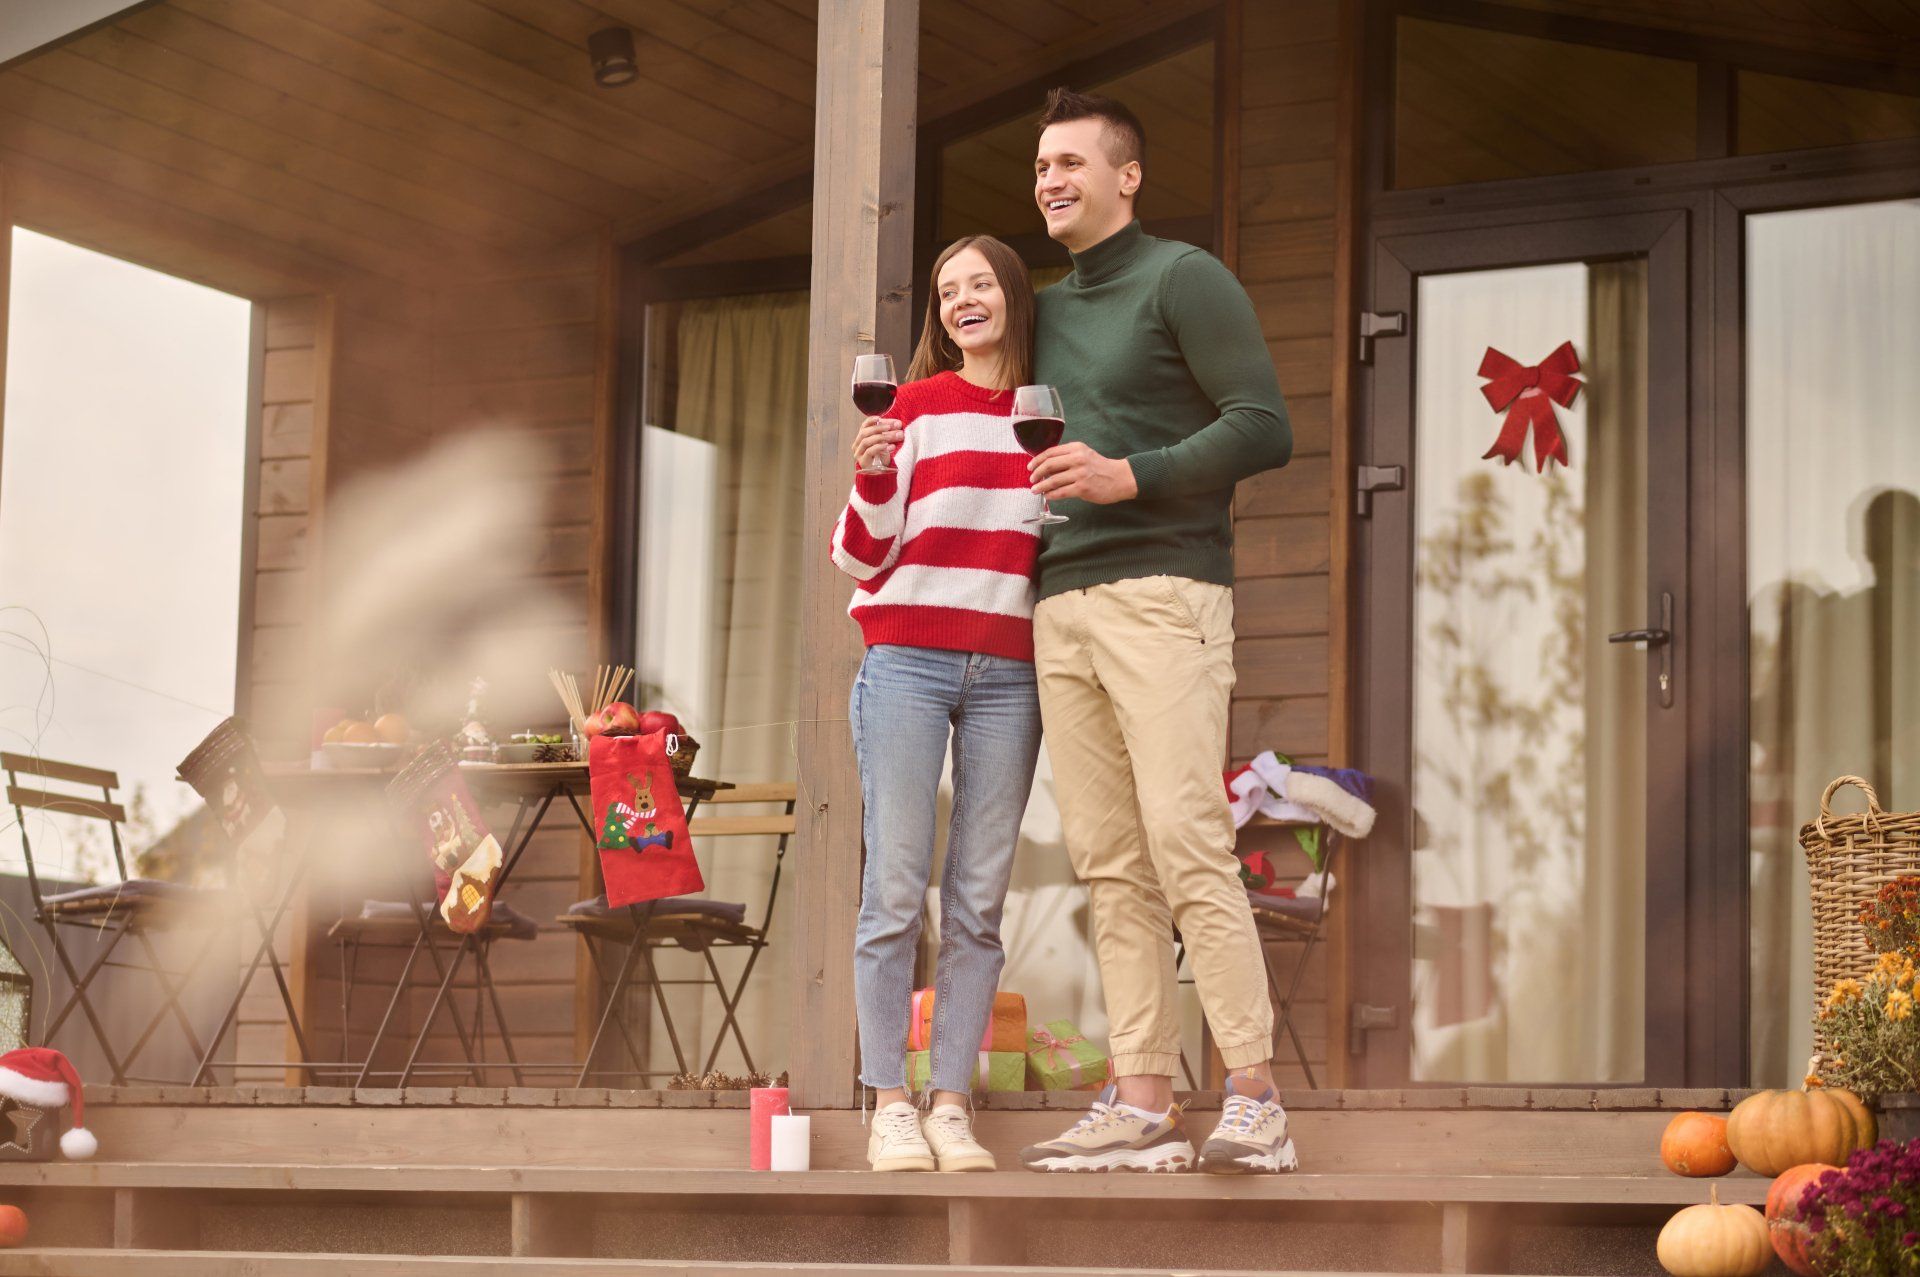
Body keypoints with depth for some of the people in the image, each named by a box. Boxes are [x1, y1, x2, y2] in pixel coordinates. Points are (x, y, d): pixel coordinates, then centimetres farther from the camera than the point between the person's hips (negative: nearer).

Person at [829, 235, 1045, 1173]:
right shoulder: (918, 407, 5)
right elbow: (862, 558, 3)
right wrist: (872, 478, -16)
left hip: (1007, 675, 3)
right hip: (908, 663, -2)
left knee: (978, 901, 0)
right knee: (895, 890, -7)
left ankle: (952, 1106, 2)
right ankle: (889, 1105, -3)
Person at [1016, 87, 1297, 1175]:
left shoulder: (1183, 280, 1)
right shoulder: (1049, 310, 24)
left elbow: (1265, 428, -7)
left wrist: (1131, 476, -15)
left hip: (1163, 592, -7)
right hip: (1063, 606, 7)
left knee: (1187, 845, -15)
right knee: (1112, 865, 1)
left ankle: (1255, 1101, -15)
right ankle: (1143, 1105, -1)